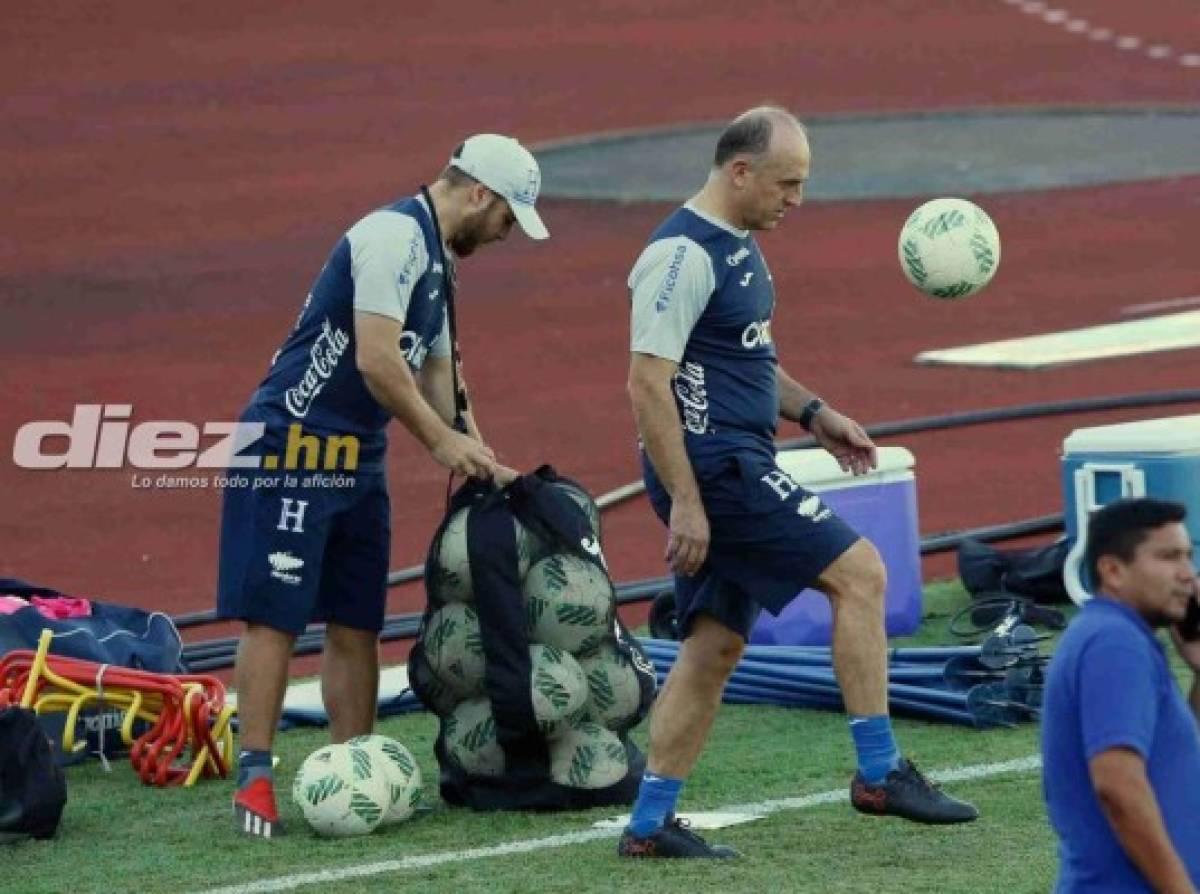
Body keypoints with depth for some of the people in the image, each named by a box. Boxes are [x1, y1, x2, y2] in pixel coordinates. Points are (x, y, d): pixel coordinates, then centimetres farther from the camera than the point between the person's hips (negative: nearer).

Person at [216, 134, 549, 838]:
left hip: (358, 459, 10)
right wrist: (442, 439, -12)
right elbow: (375, 361, -22)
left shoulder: (437, 257, 17)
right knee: (275, 616, -8)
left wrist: (481, 459, 13)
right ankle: (255, 779, -7)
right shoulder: (396, 236, -16)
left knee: (357, 624, 9)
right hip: (294, 447, -10)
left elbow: (439, 370, 23)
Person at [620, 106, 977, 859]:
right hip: (714, 465, -10)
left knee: (717, 645, 10)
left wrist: (814, 413, 15)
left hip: (738, 465, 10)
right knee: (860, 571, -11)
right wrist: (685, 502, -22)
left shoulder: (738, 246, 15)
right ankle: (879, 773, -6)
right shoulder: (684, 255, -16)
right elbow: (649, 383, -20)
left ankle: (650, 824, 13)